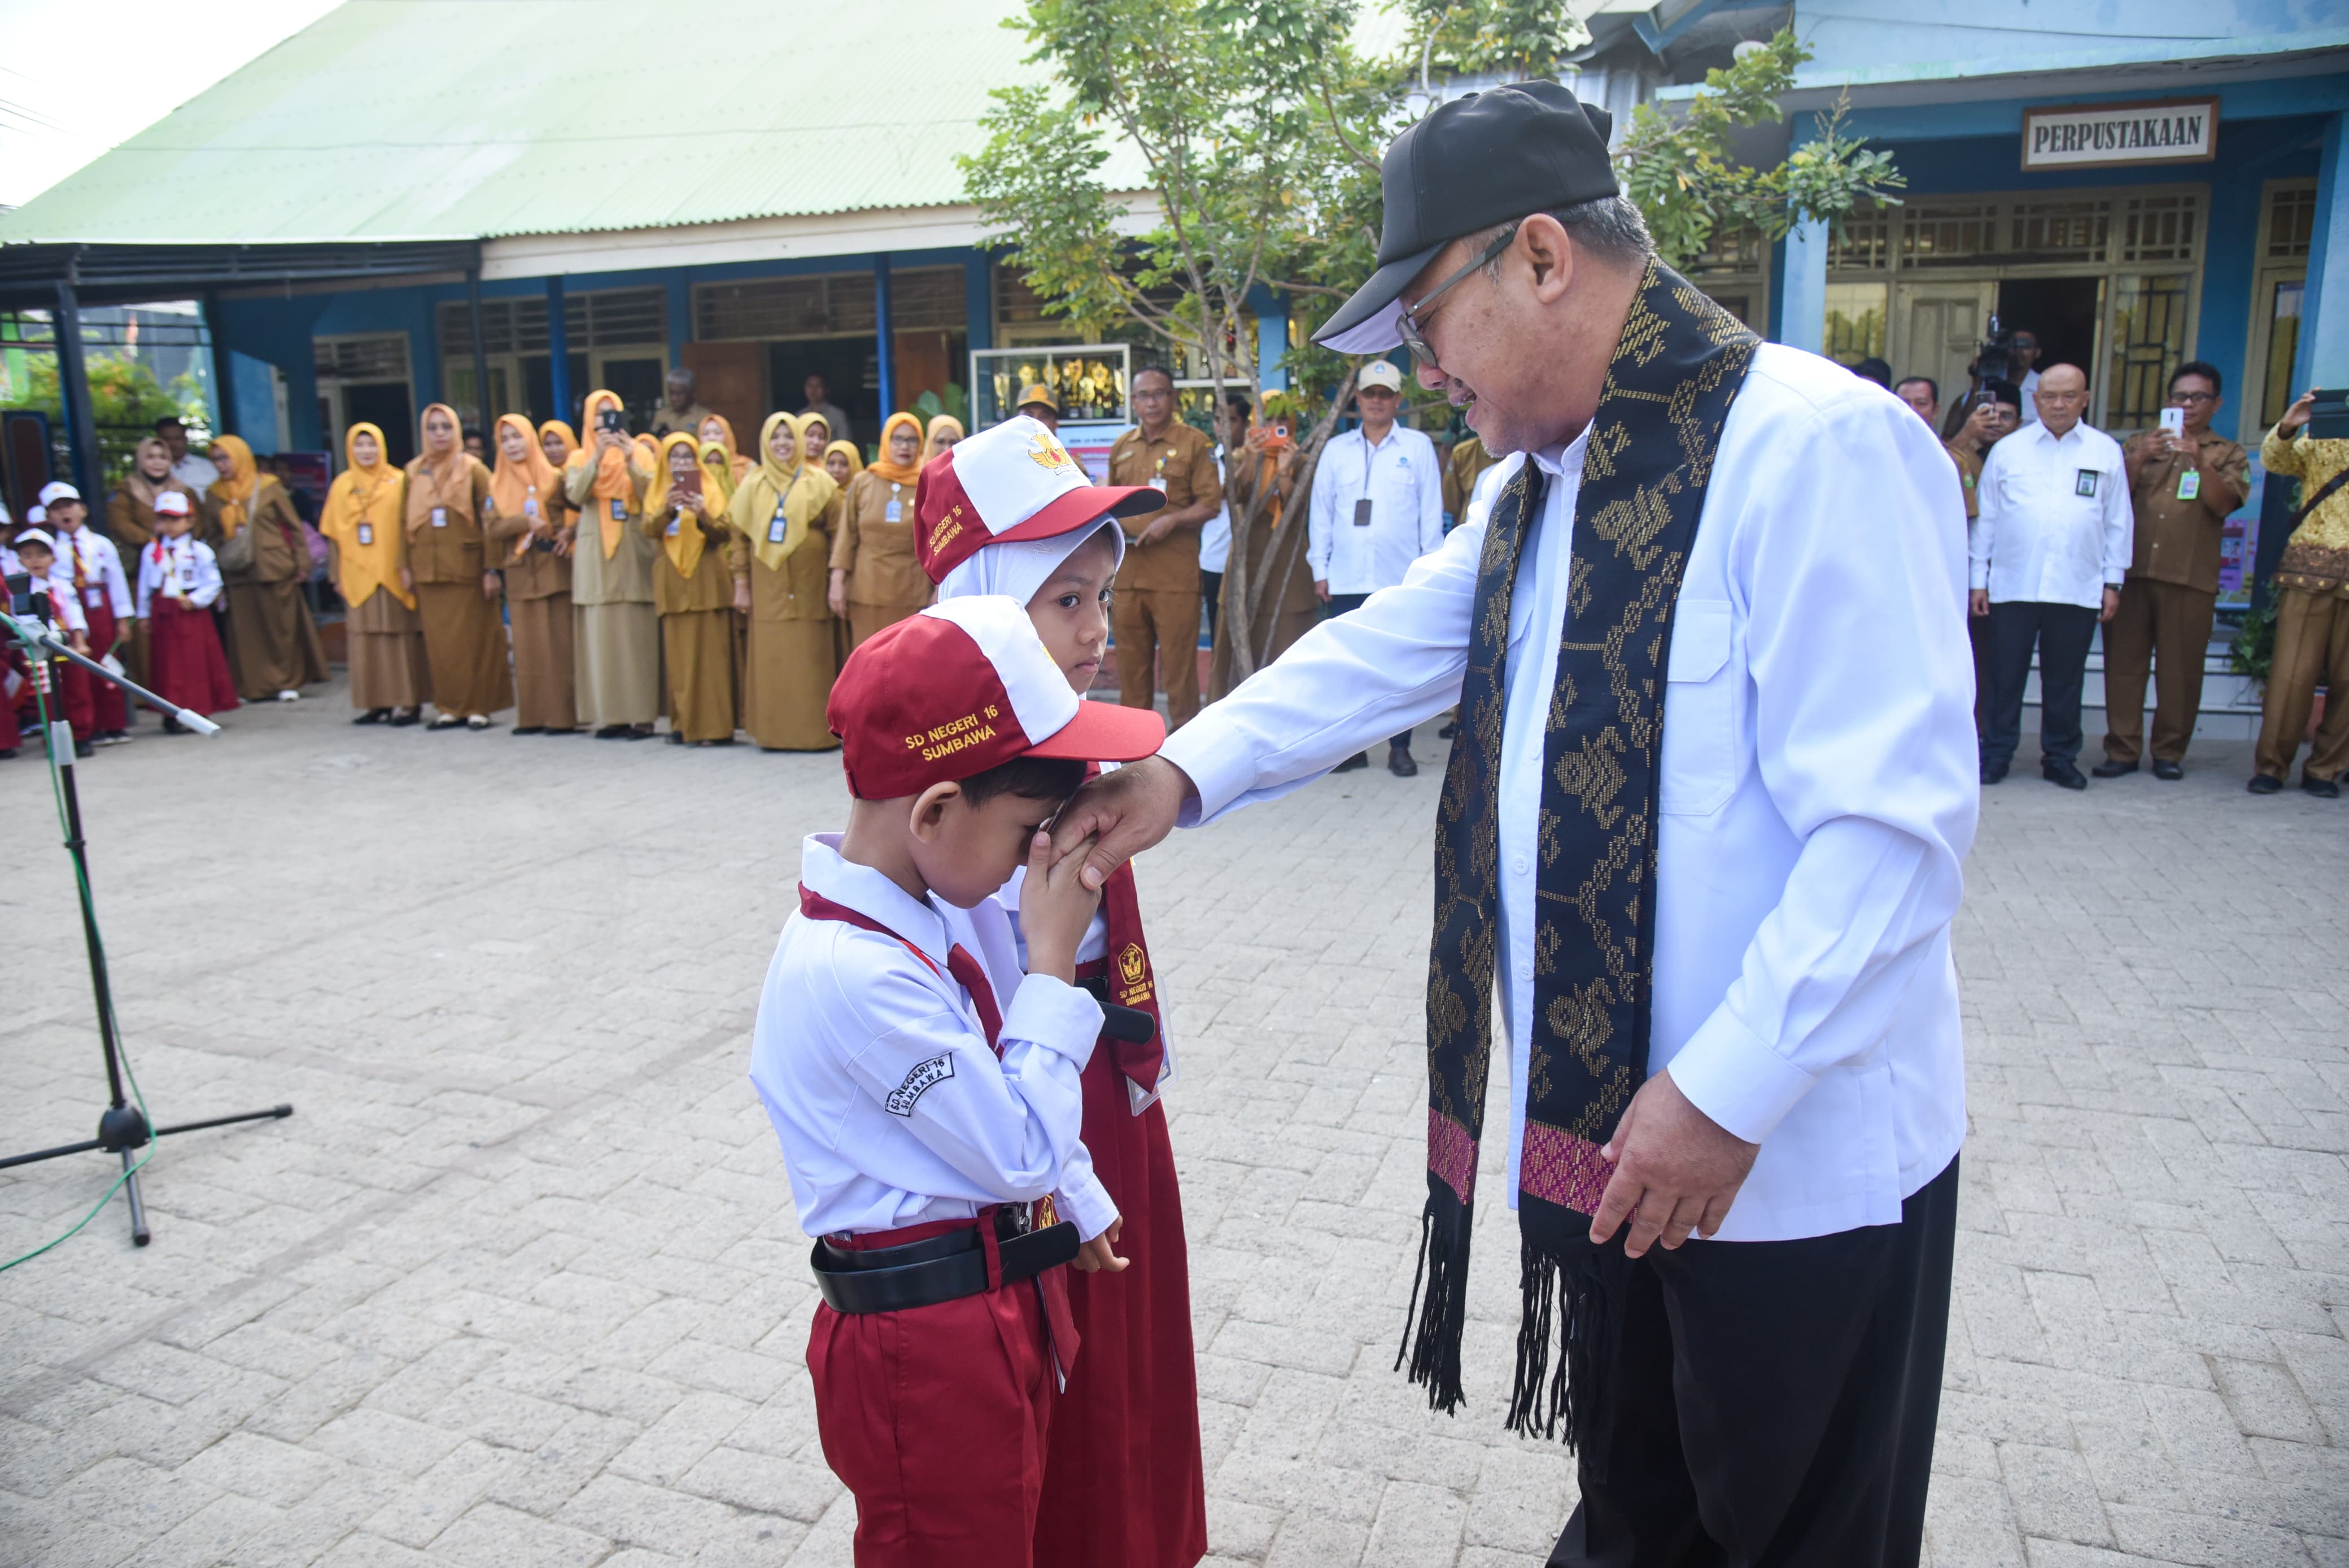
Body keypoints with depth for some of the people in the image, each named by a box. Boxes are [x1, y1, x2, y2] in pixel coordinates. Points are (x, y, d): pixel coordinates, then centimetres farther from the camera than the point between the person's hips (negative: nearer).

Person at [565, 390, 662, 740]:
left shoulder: (637, 453, 10)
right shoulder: (580, 458, 11)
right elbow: (575, 495, -7)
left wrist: (629, 460, -18)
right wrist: (598, 456, -16)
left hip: (633, 550, -1)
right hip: (595, 553, 1)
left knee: (635, 633, -5)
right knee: (600, 634, -2)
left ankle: (640, 714, -3)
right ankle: (608, 715, 1)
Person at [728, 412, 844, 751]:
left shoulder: (819, 483, 6)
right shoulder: (752, 485, 10)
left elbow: (837, 533, 3)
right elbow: (738, 536, 8)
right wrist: (741, 584, 1)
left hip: (808, 584, -1)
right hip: (767, 587, 1)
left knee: (809, 659, -2)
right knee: (770, 659, 1)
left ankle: (812, 732, 3)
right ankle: (772, 732, 5)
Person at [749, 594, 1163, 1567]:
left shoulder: (941, 904, -1)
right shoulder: (851, 975, -30)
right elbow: (1019, 1154, -23)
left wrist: (1077, 1203, 22)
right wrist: (1051, 959, -21)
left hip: (1006, 1301, 9)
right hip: (923, 1341, -8)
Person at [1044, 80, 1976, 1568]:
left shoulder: (1821, 446, -20)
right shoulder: (1546, 484, 10)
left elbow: (1893, 827, -24)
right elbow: (1386, 650, 13)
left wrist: (1729, 1091, -24)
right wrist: (1186, 771, 1)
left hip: (1798, 1154, -7)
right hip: (1597, 1118, 8)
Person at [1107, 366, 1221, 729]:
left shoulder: (1195, 444, 1)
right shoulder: (1121, 447, 16)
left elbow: (1211, 503, -3)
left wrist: (1171, 521, -16)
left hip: (1175, 573, -5)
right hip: (1127, 572, 5)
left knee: (1179, 658, -2)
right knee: (1130, 660, 9)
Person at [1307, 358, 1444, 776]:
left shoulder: (1419, 447, 5)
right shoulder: (1336, 450, 10)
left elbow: (1431, 510, 5)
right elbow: (1320, 512, 11)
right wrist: (1319, 569, 5)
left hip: (1402, 578, -2)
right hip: (1347, 579, 2)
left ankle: (1400, 748, 12)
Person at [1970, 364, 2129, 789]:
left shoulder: (2106, 452, 8)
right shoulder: (2008, 450, 6)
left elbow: (2117, 522, 10)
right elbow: (1985, 518, 7)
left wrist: (2113, 581, 6)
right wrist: (1978, 579, 4)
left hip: (2078, 589, 1)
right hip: (2012, 587, -1)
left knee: (2065, 680, 8)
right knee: (2005, 676, 3)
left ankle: (2060, 758, 19)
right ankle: (1996, 755, 13)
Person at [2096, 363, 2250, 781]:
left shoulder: (2228, 455, 13)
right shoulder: (2139, 443, 17)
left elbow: (2223, 504, -3)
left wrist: (2200, 462, -16)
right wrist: (2139, 459, -11)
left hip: (2190, 577, -1)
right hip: (2132, 570, 1)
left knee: (2180, 668, 0)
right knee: (2124, 663, -1)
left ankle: (2170, 751, 8)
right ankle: (2122, 749, 3)